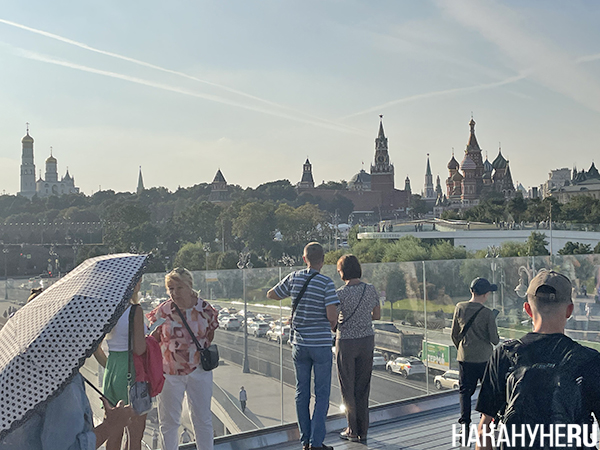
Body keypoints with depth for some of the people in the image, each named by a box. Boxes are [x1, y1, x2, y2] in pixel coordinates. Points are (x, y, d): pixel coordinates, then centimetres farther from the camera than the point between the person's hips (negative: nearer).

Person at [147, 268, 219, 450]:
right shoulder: (163, 311, -10)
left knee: (203, 418, 10)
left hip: (199, 369, 1)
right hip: (170, 372, 0)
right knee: (169, 420, 10)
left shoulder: (205, 309, -6)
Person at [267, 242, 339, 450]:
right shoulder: (326, 283, -12)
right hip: (321, 343, -4)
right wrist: (332, 326, 5)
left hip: (299, 344, 4)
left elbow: (271, 295, 13)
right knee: (322, 394, 5)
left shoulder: (294, 278, -1)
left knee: (302, 393, 12)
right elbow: (332, 316, -18)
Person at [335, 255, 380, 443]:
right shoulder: (371, 290, -3)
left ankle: (353, 431, 16)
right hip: (367, 341, 5)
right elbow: (377, 315, 8)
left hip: (346, 342, -5)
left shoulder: (341, 294, -18)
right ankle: (363, 430, 19)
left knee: (348, 387, 9)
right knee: (362, 387, 13)